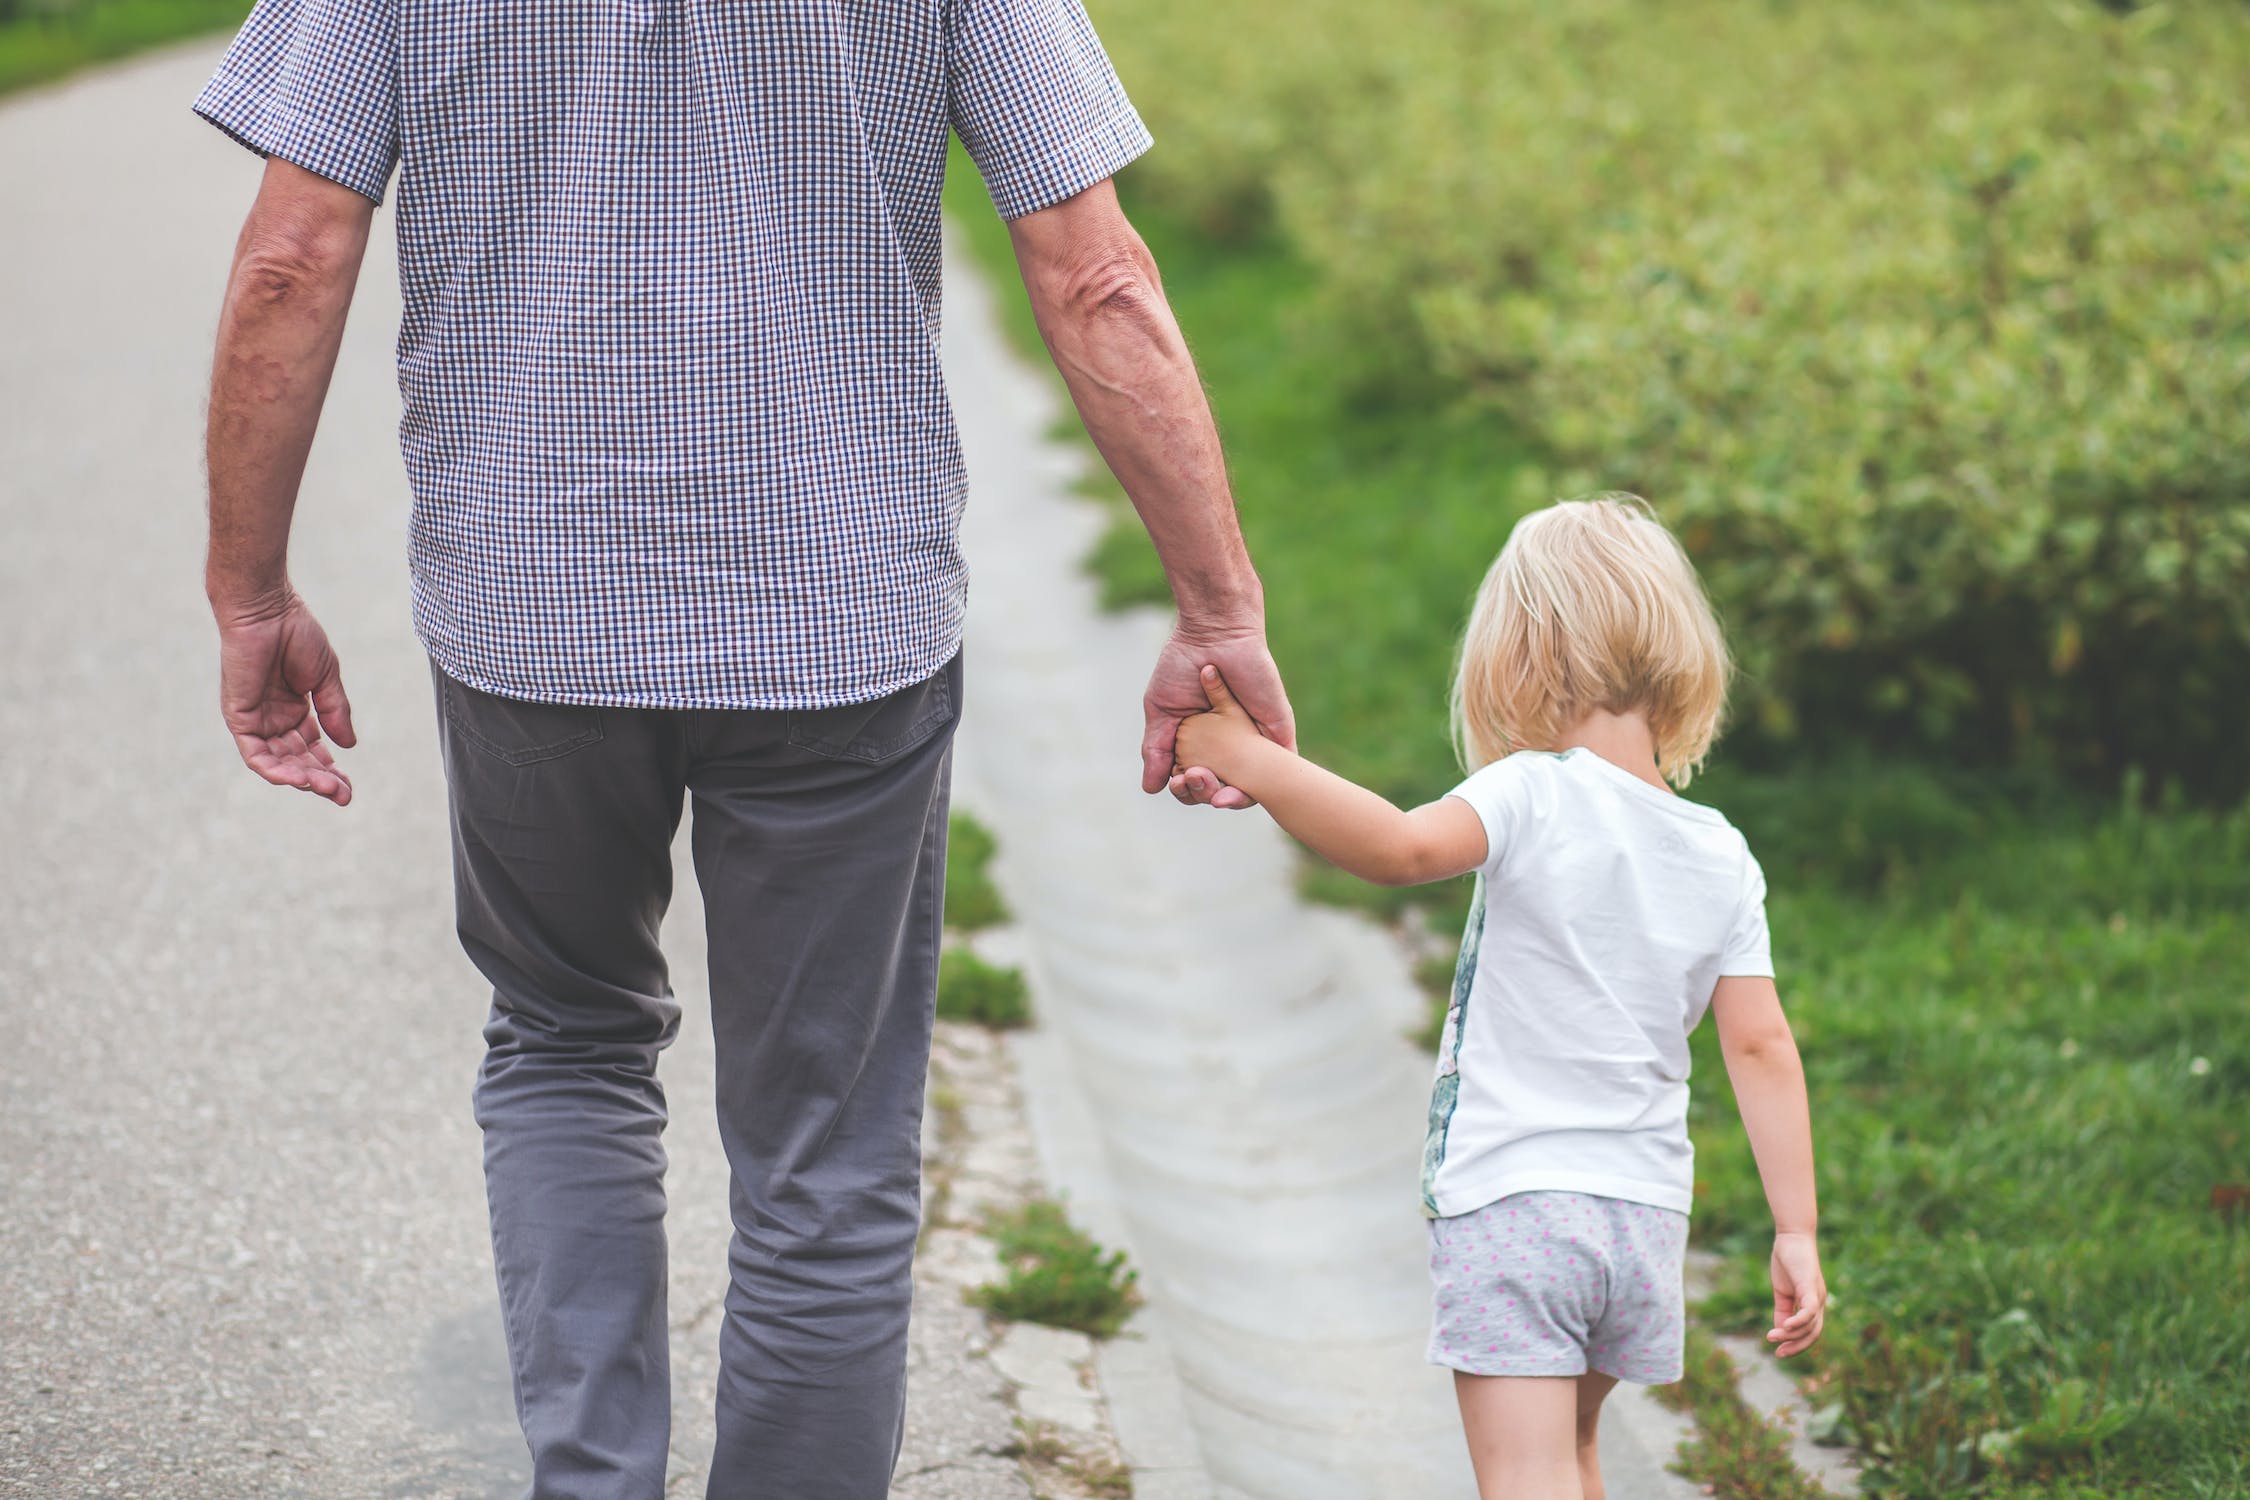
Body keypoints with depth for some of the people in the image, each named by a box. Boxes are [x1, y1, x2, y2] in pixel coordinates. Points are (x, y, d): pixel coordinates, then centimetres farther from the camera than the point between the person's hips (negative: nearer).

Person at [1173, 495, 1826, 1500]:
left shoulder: (1536, 797, -12)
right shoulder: (1724, 859, 5)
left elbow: (1403, 847, -31)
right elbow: (1760, 1049, 2)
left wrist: (1252, 762, -26)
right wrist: (1797, 1233, 5)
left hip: (1509, 1200, -6)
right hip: (1645, 1210, 6)